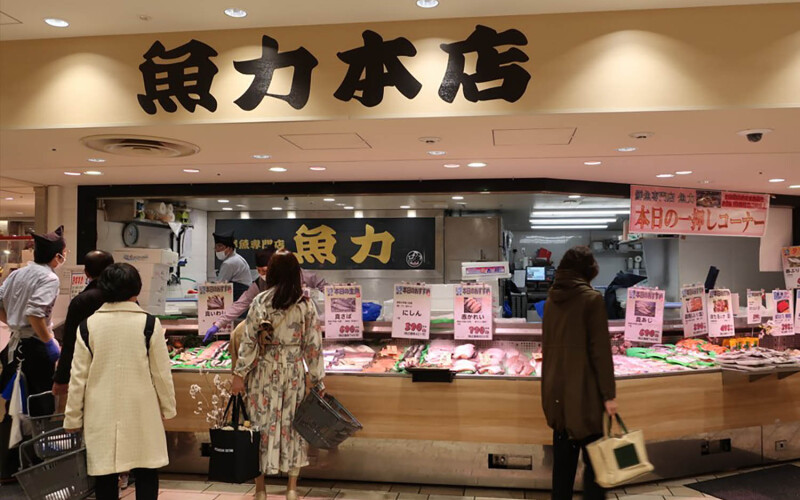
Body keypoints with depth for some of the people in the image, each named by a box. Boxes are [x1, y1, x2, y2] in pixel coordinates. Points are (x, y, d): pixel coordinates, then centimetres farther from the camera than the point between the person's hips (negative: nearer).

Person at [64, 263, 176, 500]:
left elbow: (78, 376, 0)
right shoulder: (149, 323, -8)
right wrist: (167, 407, 10)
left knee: (105, 476, 9)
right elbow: (161, 373, -4)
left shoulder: (88, 325, -3)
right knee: (146, 474, 11)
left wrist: (73, 416, 10)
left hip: (101, 414, 1)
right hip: (141, 412, -1)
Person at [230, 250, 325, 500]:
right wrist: (316, 378, 5)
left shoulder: (260, 302, -7)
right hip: (294, 372, 1)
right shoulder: (306, 304, -5)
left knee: (262, 424, 10)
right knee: (292, 424, 12)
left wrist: (240, 374, 1)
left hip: (265, 372, -1)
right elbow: (313, 345, -3)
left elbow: (248, 340, -7)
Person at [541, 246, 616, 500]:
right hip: (582, 390, -6)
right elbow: (600, 350, -14)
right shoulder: (591, 299, -12)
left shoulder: (551, 299, 7)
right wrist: (608, 393, -10)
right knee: (592, 457, 3)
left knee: (563, 455, 14)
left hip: (555, 389, 6)